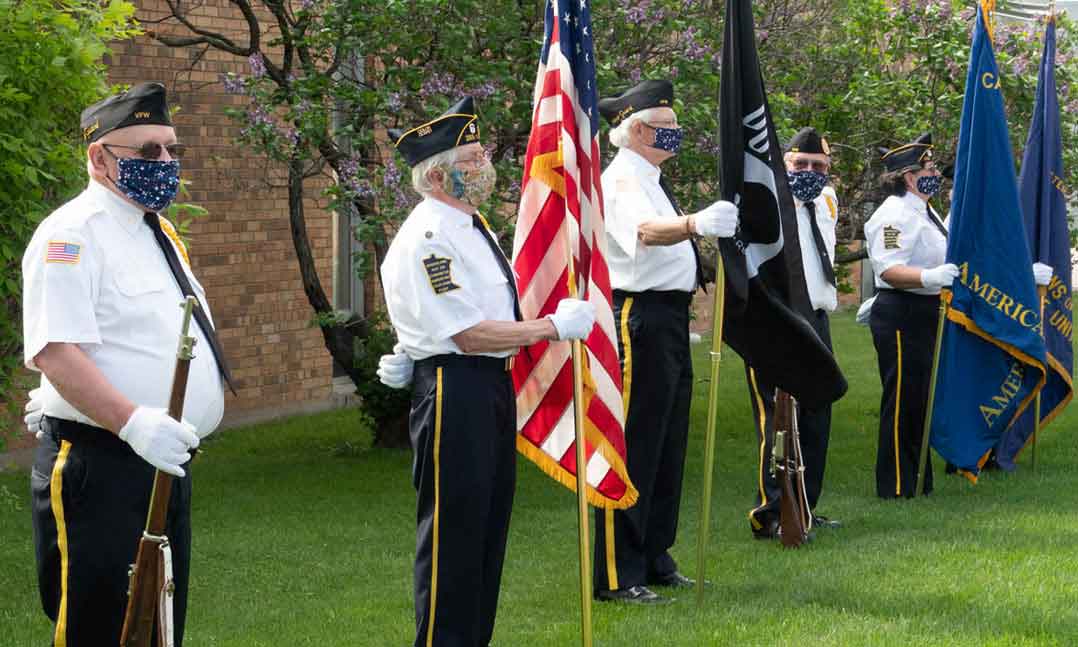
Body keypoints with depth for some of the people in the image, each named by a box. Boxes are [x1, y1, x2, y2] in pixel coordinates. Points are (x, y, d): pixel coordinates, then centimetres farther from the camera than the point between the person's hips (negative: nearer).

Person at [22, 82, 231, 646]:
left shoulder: (159, 233, 17)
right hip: (98, 468, -9)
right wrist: (131, 421, -36)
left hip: (165, 462, 9)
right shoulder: (72, 234, -13)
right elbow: (55, 350, -25)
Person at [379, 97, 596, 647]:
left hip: (494, 382, 10)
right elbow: (470, 334, -21)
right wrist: (555, 326, -16)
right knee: (453, 528, -4)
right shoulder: (427, 240, -17)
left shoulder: (471, 224, 14)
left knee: (489, 523, 15)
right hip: (453, 390, -10)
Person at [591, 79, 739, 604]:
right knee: (634, 447, -9)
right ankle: (616, 576, -6)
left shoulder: (649, 180, 18)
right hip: (638, 318, -10)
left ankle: (653, 560, 25)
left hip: (668, 319, 11)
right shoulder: (622, 181, -15)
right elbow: (646, 230, -38)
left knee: (666, 444, 15)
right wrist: (694, 224, -55)